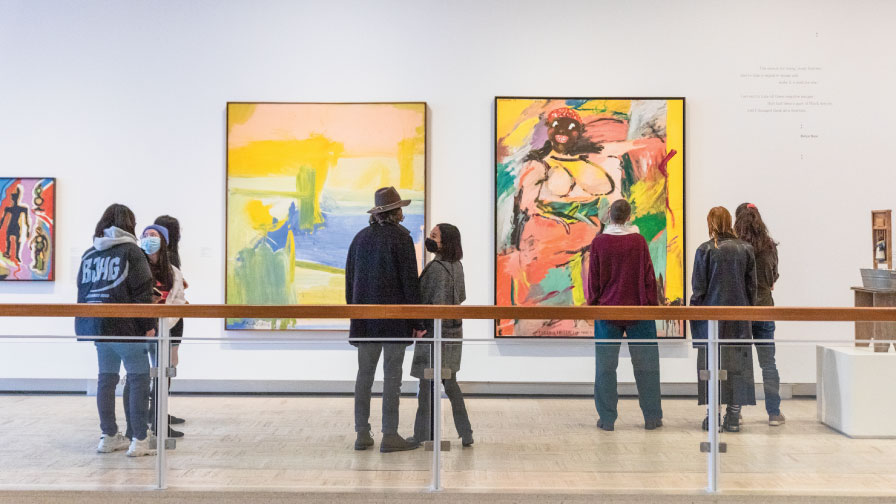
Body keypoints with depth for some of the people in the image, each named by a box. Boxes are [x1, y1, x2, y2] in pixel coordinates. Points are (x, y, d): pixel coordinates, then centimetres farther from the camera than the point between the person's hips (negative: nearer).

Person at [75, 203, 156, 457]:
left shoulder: (89, 254, 12)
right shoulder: (131, 251, -5)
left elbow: (83, 291, 15)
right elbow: (142, 291, -11)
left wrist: (88, 323, 20)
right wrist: (149, 325, -8)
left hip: (95, 324, 6)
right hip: (124, 326, -6)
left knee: (106, 378, 13)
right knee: (139, 378, -1)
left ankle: (108, 436, 19)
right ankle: (138, 440, -2)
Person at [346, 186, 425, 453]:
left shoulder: (360, 237, 10)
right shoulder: (401, 237, -7)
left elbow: (350, 280, 13)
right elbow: (410, 281, -10)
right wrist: (417, 323, -6)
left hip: (365, 320, 6)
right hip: (394, 320, -5)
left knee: (364, 374, 8)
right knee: (392, 376, -2)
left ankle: (362, 434, 11)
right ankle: (390, 436, 1)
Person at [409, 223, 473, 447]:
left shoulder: (437, 268, -19)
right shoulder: (457, 266, 6)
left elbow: (438, 303, -23)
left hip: (435, 331, -8)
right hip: (453, 330, 8)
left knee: (427, 384, 2)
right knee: (450, 382, 15)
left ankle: (424, 435, 9)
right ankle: (466, 433, 16)